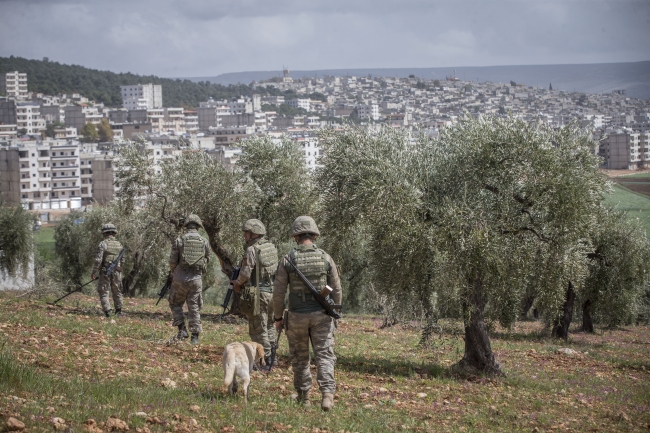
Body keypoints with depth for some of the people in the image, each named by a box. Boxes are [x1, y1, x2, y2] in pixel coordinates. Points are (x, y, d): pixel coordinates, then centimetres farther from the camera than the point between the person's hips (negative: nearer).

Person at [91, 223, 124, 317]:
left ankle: (107, 311, -7)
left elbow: (98, 259, -15)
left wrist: (93, 272, -8)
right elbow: (122, 260, 10)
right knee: (117, 292, 18)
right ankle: (118, 311, 25)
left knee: (103, 292, 3)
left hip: (105, 272, -5)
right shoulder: (119, 244, 6)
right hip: (117, 272, 5)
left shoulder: (103, 243, -11)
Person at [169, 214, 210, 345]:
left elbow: (173, 261, -2)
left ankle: (182, 329, 5)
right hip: (196, 279, 2)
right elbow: (206, 261, 9)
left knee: (175, 304, 17)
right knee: (194, 307, 8)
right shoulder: (204, 242, 2)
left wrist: (173, 273, 18)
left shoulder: (179, 241, -5)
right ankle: (195, 336, 7)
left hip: (180, 278, -2)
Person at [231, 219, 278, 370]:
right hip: (272, 291, 8)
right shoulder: (272, 248, 9)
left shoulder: (252, 250, -14)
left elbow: (245, 273, -16)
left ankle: (267, 360, -1)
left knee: (258, 329, 0)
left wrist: (237, 283, 6)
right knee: (269, 325, 21)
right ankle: (273, 356, 25)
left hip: (257, 294, -8)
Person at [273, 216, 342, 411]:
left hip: (297, 316, 0)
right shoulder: (325, 258, -3)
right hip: (321, 315, 0)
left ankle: (303, 395, 25)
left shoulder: (287, 260, -7)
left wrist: (278, 317, 7)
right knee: (324, 355, 1)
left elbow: (278, 292, -5)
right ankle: (327, 393, -17)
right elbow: (336, 290, 1)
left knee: (299, 357, 15)